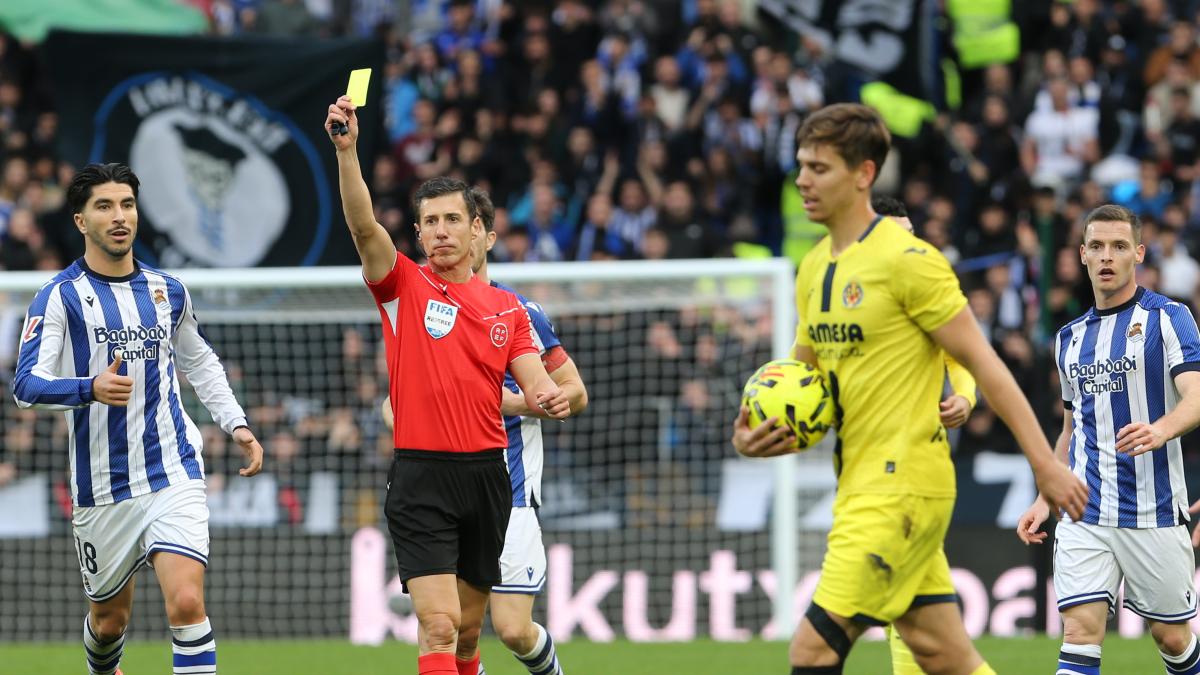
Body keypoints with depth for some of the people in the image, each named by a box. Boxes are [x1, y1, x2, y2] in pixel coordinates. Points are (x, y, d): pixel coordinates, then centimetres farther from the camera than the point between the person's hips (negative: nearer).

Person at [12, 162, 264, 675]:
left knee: (187, 603, -18)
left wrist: (237, 424, 15)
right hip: (102, 489, -1)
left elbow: (200, 362, 27)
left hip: (173, 474, 1)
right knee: (110, 617, 13)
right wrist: (91, 388, -35)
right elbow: (27, 384, -17)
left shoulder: (168, 291, 9)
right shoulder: (60, 297, -5)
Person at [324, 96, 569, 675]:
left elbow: (533, 382, 6)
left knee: (468, 624, 13)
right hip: (421, 478, -4)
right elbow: (363, 225, -16)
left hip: (487, 475, 4)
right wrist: (346, 149, -31)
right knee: (438, 623, -16)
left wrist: (548, 399, -19)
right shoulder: (402, 286, 0)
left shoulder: (507, 308, 12)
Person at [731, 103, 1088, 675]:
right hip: (858, 486, 8)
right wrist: (760, 432, 1)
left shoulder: (907, 259, -12)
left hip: (902, 488, -8)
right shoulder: (815, 268, 13)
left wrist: (1045, 464, -12)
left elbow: (982, 363, -12)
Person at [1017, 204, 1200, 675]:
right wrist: (1045, 500, 18)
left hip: (1154, 512, -4)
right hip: (1085, 512, 4)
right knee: (1080, 631, -11)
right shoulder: (1070, 338, 15)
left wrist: (1161, 430, -37)